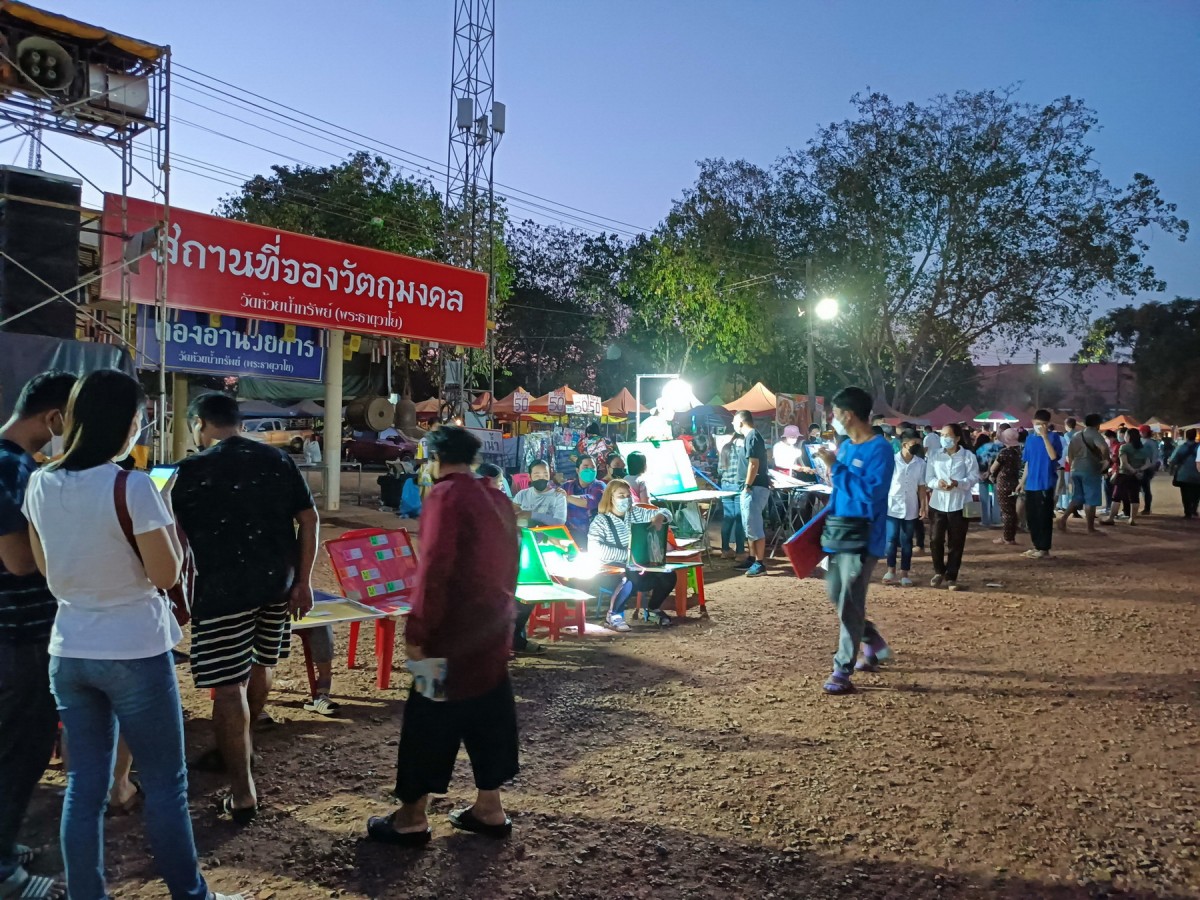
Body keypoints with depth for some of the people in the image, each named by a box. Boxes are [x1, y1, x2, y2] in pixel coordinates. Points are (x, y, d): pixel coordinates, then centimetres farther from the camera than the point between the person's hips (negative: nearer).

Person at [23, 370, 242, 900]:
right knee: (165, 784, 8)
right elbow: (166, 574, -13)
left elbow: (45, 568, 14)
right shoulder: (132, 488, -18)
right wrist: (169, 511, -2)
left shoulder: (40, 485, 2)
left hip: (69, 653, 6)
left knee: (84, 786, 14)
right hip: (134, 654, -6)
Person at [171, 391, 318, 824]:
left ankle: (243, 791, 2)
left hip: (222, 589, -5)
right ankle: (237, 747, 44)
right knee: (263, 663, 24)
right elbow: (309, 520, 2)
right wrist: (303, 581, 4)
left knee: (228, 685, 0)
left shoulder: (191, 471, -6)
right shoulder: (279, 460, 5)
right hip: (278, 584, 6)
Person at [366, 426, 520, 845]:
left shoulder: (446, 496, -14)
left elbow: (434, 570, -21)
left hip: (455, 631, -8)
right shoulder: (499, 499, 10)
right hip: (494, 627, 8)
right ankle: (489, 807, 23)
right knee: (489, 714, 14)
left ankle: (413, 817, 11)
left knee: (429, 721, 2)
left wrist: (417, 630, -17)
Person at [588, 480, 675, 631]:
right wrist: (627, 554, -26)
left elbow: (665, 513, 11)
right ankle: (613, 614, -12)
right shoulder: (601, 521, -8)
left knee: (668, 576, -13)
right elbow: (595, 549, -23)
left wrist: (659, 517, -15)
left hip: (638, 565, 6)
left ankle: (653, 609, 14)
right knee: (631, 579, -37)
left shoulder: (636, 513, 10)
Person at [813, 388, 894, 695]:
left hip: (861, 537, -9)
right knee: (836, 596, 17)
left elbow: (871, 494, -26)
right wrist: (827, 521, 15)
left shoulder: (880, 449, -15)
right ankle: (873, 643, 37)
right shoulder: (845, 446, 10)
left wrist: (836, 467, -22)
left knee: (849, 605, -5)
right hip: (838, 531, 9)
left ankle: (842, 673, 3)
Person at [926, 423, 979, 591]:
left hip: (959, 504, -2)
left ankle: (951, 577, 13)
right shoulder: (935, 456, 8)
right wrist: (937, 483, -19)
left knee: (956, 542, 3)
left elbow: (973, 478, -8)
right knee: (936, 540, 2)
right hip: (938, 503, 2)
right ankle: (939, 571, 22)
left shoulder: (968, 456, -1)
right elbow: (928, 478, 4)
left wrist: (957, 483, -26)